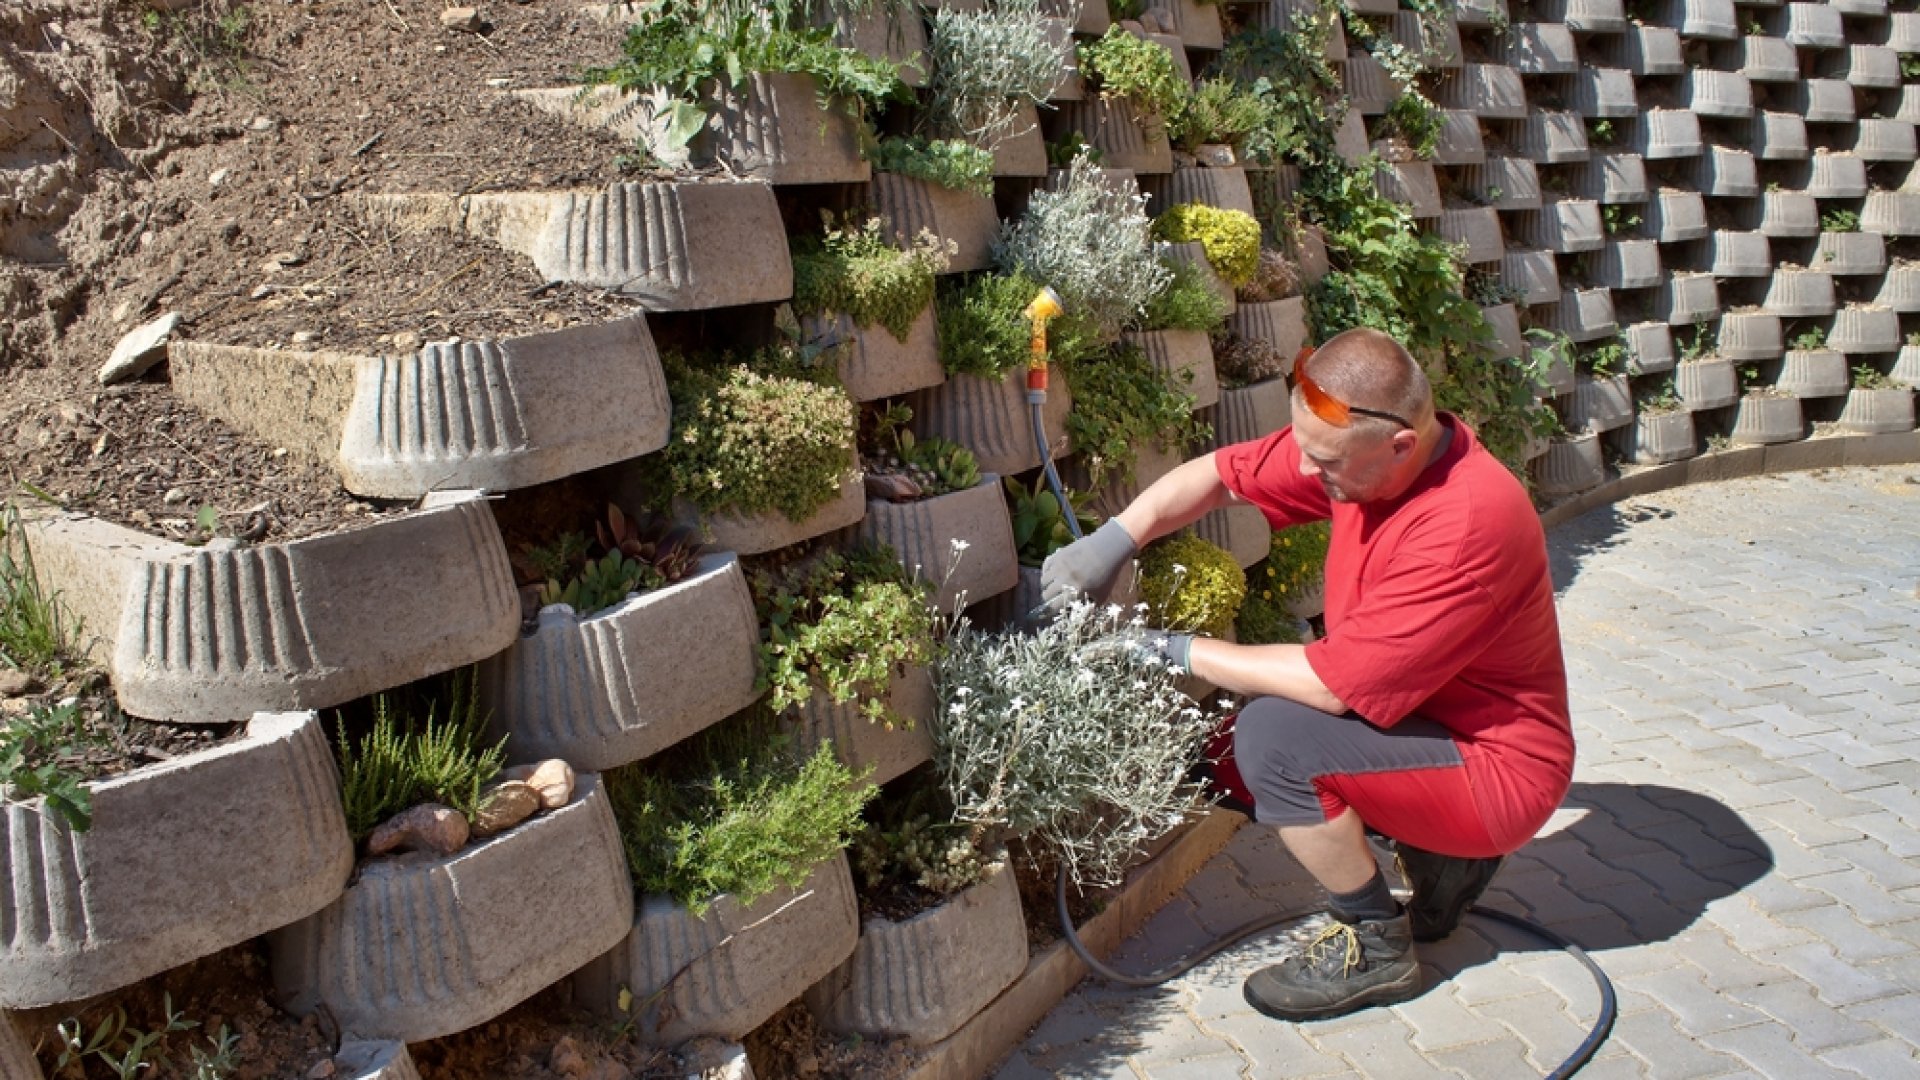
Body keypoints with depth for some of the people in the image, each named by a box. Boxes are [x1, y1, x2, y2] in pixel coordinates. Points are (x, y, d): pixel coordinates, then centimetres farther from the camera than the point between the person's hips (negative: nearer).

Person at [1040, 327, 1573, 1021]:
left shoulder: (1466, 524, -33)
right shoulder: (1354, 444, -10)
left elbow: (1333, 683, -30)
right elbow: (1223, 473, 0)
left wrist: (1180, 652, -20)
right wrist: (1116, 539, -16)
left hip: (1496, 769, -9)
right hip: (1425, 720, 9)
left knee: (1271, 736, -26)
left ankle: (1375, 947, -4)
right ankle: (1436, 856, 15)